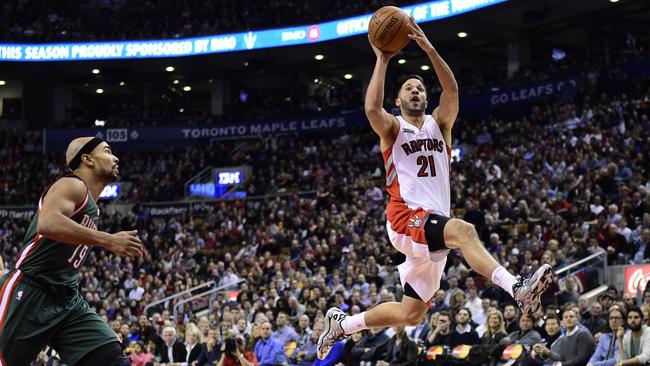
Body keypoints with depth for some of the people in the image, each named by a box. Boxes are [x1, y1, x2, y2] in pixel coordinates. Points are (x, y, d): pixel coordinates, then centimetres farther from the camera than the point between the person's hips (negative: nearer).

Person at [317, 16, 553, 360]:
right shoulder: (393, 128, 6)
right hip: (405, 218, -6)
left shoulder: (439, 124, 16)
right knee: (463, 230, -36)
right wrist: (382, 60, -14)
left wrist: (429, 49, -15)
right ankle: (517, 288, -51)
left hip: (433, 225, 6)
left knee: (409, 314, 9)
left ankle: (340, 323, 26)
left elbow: (452, 91, -5)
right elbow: (372, 109, -19)